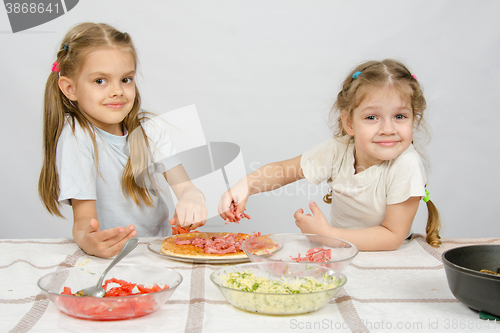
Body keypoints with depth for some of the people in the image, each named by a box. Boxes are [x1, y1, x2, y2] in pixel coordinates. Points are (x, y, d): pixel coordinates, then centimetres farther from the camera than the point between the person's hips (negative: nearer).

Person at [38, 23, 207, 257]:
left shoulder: (151, 129, 4)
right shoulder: (75, 137, -11)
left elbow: (183, 186, -4)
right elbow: (84, 217, -14)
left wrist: (191, 199, -28)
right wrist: (86, 240, -37)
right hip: (112, 256, -5)